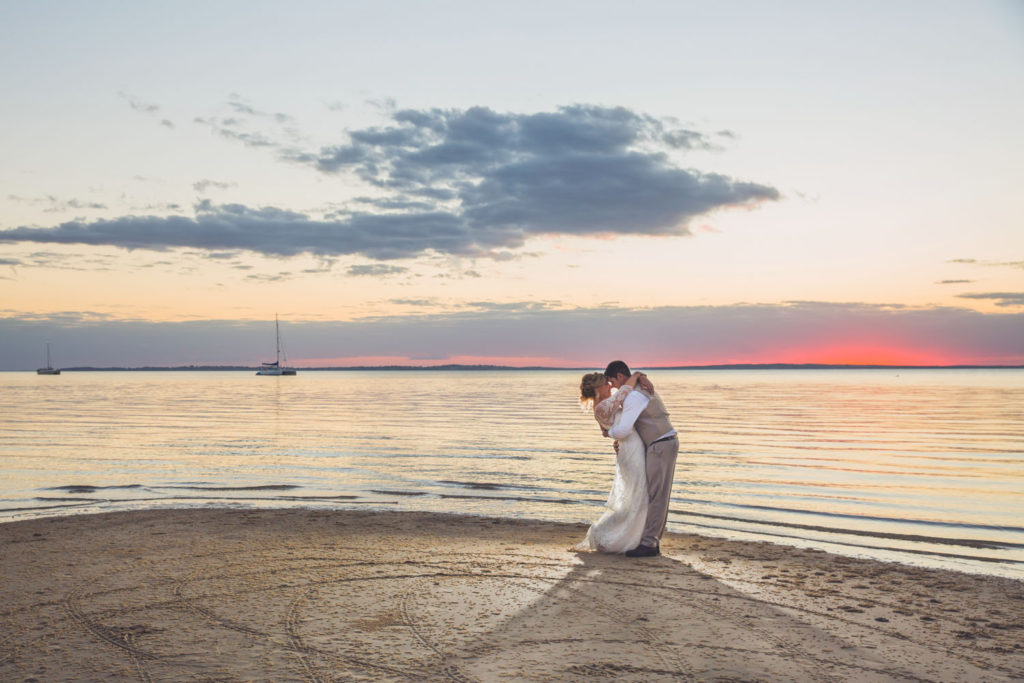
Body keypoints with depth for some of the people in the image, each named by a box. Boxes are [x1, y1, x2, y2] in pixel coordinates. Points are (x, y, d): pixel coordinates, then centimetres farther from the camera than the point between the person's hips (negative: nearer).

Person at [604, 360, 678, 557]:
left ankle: (648, 543, -8)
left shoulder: (633, 396, -19)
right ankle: (653, 541, 13)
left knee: (655, 495, -9)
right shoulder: (643, 387, 16)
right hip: (666, 443, 11)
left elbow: (624, 430, -25)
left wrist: (611, 432, -1)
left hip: (660, 446, -11)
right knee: (659, 495, 10)